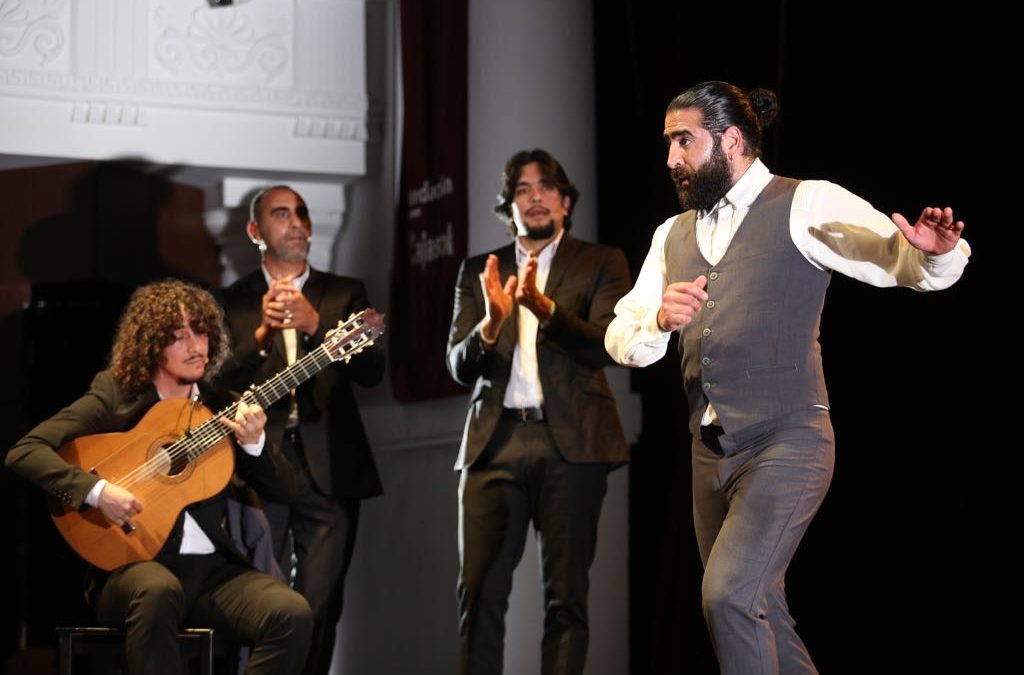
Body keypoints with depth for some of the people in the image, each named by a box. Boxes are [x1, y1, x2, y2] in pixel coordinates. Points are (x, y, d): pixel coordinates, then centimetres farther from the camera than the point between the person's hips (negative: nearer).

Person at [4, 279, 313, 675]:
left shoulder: (222, 409, 13)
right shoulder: (114, 397, 2)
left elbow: (284, 491, 10)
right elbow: (24, 452, -7)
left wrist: (253, 443, -11)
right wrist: (98, 491, -21)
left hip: (212, 567, 4)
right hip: (136, 564, -3)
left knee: (292, 613, -24)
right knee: (158, 591, -40)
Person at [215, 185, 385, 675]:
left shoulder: (344, 294, 13)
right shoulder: (232, 301, 10)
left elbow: (372, 370, -1)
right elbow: (219, 383, -2)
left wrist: (314, 324, -15)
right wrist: (262, 332, -17)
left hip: (328, 469, 0)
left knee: (319, 607, -6)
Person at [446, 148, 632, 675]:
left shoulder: (601, 263, 9)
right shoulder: (479, 271, 15)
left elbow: (603, 346, -6)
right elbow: (459, 366, 6)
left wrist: (543, 307, -22)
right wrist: (491, 323, -15)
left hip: (571, 442, -2)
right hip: (495, 441, 2)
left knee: (566, 596, -1)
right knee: (479, 593, -6)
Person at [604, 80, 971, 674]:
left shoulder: (807, 206, -4)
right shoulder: (674, 235, 15)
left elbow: (916, 267, -7)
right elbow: (621, 340, 9)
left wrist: (938, 250, -31)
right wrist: (660, 319, -14)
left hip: (786, 446, -7)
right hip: (711, 453, 7)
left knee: (729, 595, -21)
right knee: (757, 615, 13)